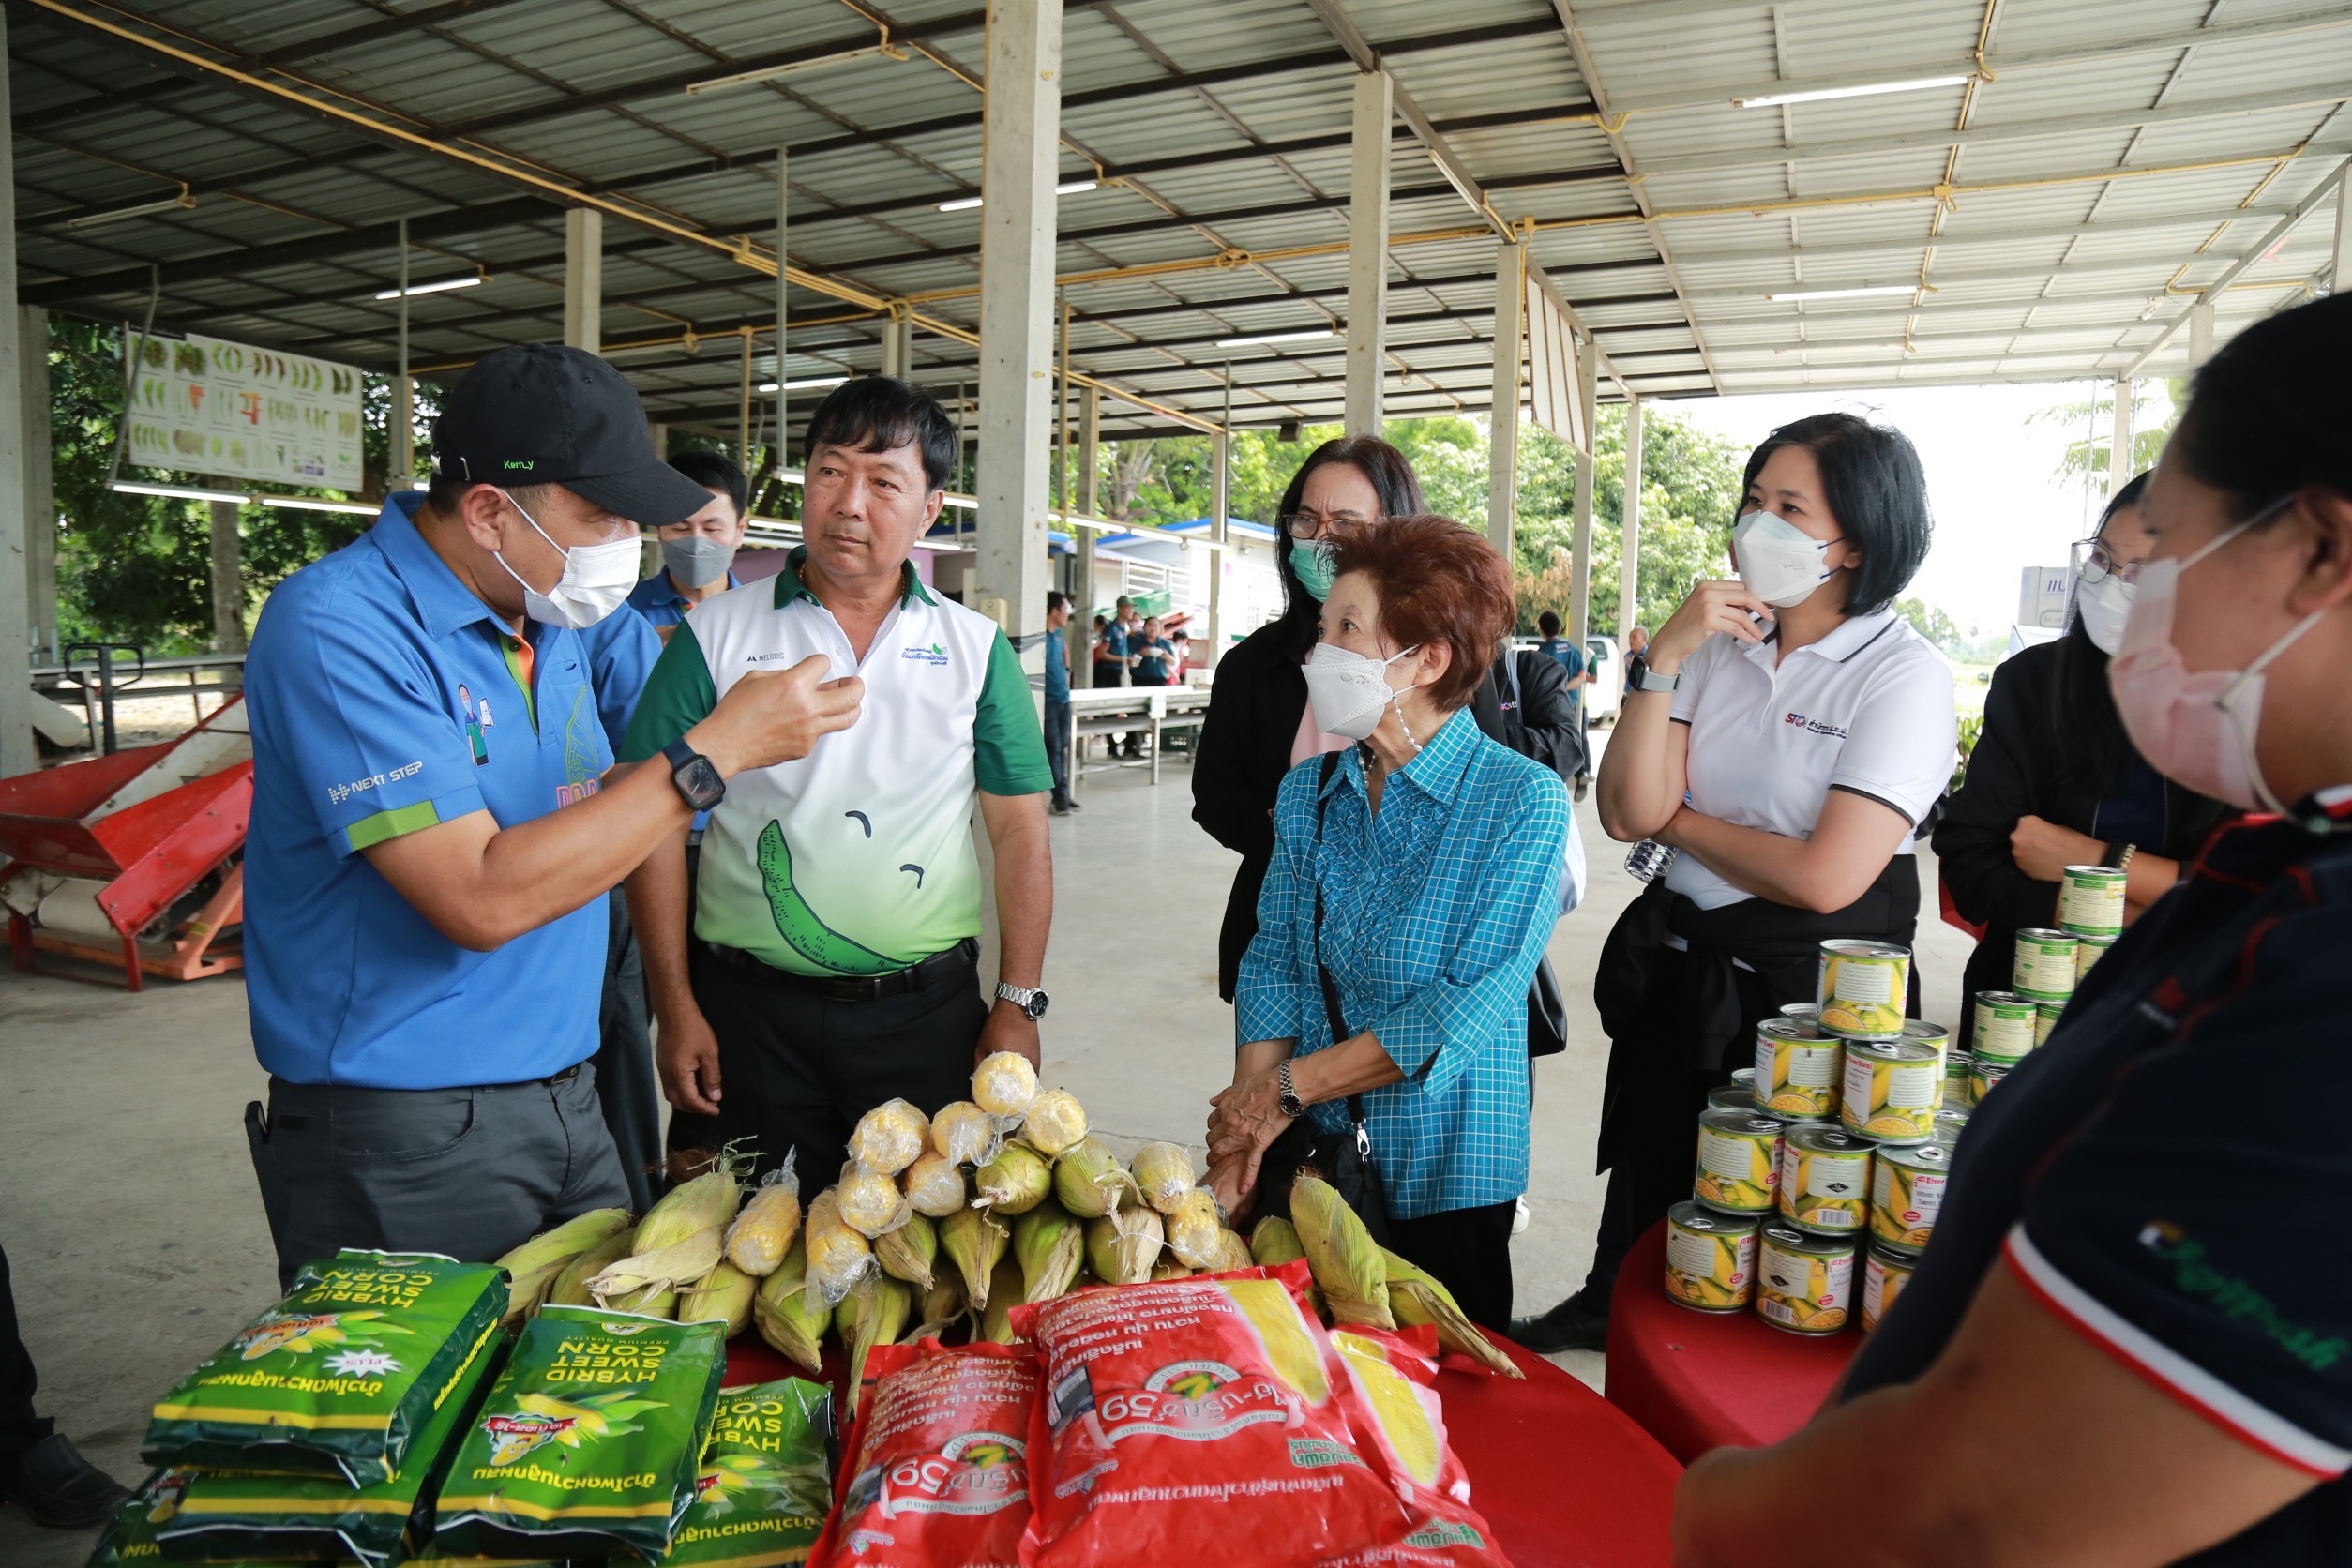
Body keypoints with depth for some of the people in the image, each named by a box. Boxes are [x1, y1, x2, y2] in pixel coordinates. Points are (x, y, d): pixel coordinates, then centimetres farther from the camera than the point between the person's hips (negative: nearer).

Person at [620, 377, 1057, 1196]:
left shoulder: (977, 650, 3)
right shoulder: (718, 634, 1)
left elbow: (1019, 830, 3)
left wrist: (1018, 1004, -2)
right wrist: (676, 1009, -3)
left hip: (927, 1011, 1)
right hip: (750, 1009, 0)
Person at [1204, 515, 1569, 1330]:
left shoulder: (1524, 800, -13)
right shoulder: (1307, 790, 3)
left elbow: (1473, 1004, -19)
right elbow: (1270, 964, 0)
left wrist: (1290, 1085, -16)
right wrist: (1245, 1138, -13)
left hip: (1443, 1172, -3)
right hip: (1304, 1157, 4)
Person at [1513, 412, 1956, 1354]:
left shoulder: (1905, 674, -13)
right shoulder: (1717, 646, 1)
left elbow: (1824, 878, -22)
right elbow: (1627, 813, -8)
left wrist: (1679, 822, -8)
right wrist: (1663, 659, -15)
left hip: (1805, 994, -4)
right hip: (1672, 980, 5)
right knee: (1641, 1219, 23)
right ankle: (1607, 1313, 49)